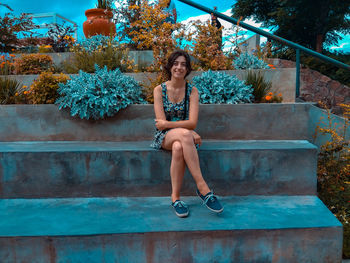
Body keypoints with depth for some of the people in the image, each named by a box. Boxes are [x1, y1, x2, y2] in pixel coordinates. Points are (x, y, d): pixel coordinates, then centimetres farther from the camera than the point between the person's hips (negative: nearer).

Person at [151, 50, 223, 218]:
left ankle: (175, 197, -30)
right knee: (184, 134, -37)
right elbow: (161, 123, -9)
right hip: (164, 137, -1)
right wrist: (189, 131, -17)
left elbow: (192, 122, -8)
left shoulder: (192, 91, 2)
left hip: (185, 136, 1)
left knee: (178, 147, -38)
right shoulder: (159, 90, 0)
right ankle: (202, 188, -39)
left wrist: (167, 124, -15)